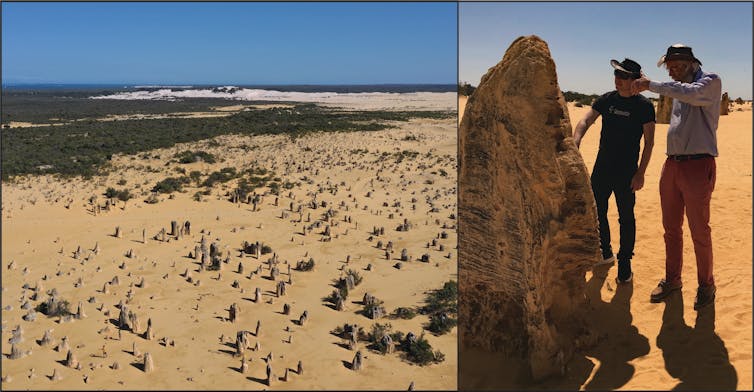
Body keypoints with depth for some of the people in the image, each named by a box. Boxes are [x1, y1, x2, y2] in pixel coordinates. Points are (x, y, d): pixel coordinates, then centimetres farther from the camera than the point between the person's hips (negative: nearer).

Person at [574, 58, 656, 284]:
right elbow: (585, 121, -3)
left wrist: (640, 173, -12)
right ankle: (605, 253, 32)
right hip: (601, 168, 5)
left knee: (626, 218, 3)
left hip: (626, 172, -5)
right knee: (596, 212, 13)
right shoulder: (606, 100, 5)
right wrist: (575, 143, -23)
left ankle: (625, 264, 15)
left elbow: (649, 142, -6)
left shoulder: (644, 106, -7)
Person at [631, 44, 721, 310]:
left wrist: (651, 85, -22)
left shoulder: (711, 81, -5)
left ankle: (706, 285, 15)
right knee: (671, 228, 13)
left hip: (698, 165, -7)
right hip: (672, 165, 8)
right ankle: (672, 279, 27)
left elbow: (690, 93, -27)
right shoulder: (679, 88, 18)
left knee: (699, 231, 0)